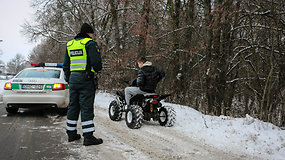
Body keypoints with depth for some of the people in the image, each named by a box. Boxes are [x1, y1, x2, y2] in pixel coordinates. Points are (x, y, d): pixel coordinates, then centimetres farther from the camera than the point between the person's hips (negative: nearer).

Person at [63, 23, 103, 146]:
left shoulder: (69, 45, 16)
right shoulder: (90, 43, -7)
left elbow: (66, 65, 18)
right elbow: (96, 62, -15)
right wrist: (97, 69, 6)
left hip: (73, 79, 7)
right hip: (86, 79, -7)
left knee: (73, 106, 14)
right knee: (86, 108, -6)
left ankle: (71, 134, 21)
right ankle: (88, 137, -6)